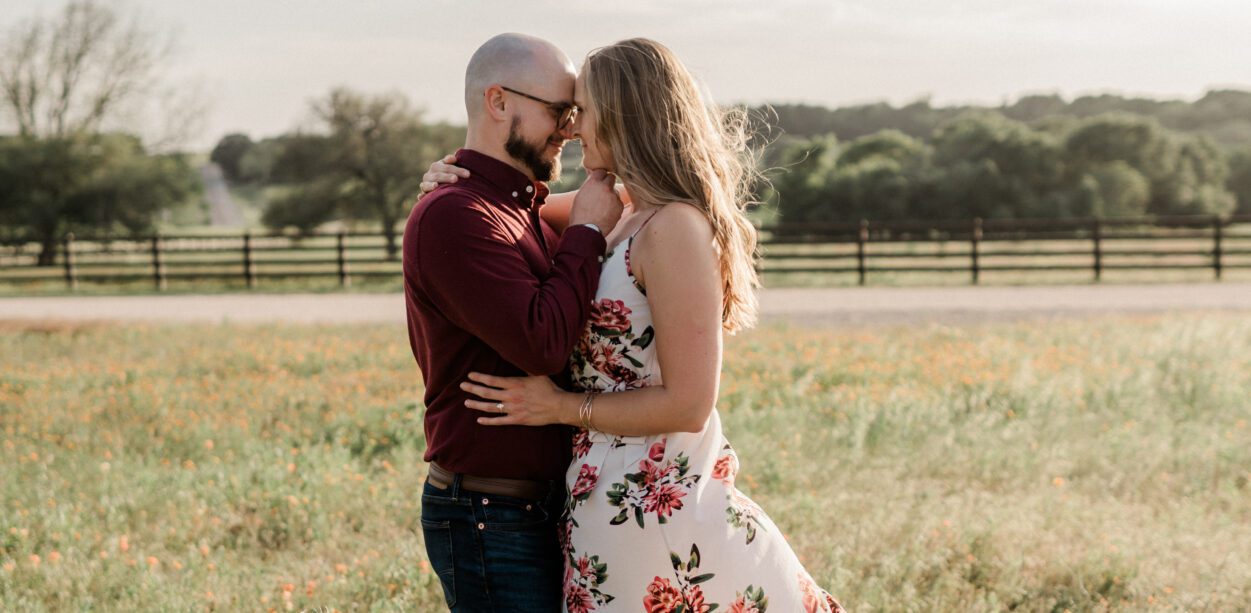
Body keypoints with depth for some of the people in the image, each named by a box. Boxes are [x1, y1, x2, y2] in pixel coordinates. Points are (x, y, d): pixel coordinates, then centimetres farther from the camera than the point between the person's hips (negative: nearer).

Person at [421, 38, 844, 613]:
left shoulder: (676, 227, -17)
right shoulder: (627, 216, 9)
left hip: (649, 515, -9)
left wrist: (561, 407, -12)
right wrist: (464, 173, 7)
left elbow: (688, 405, -19)